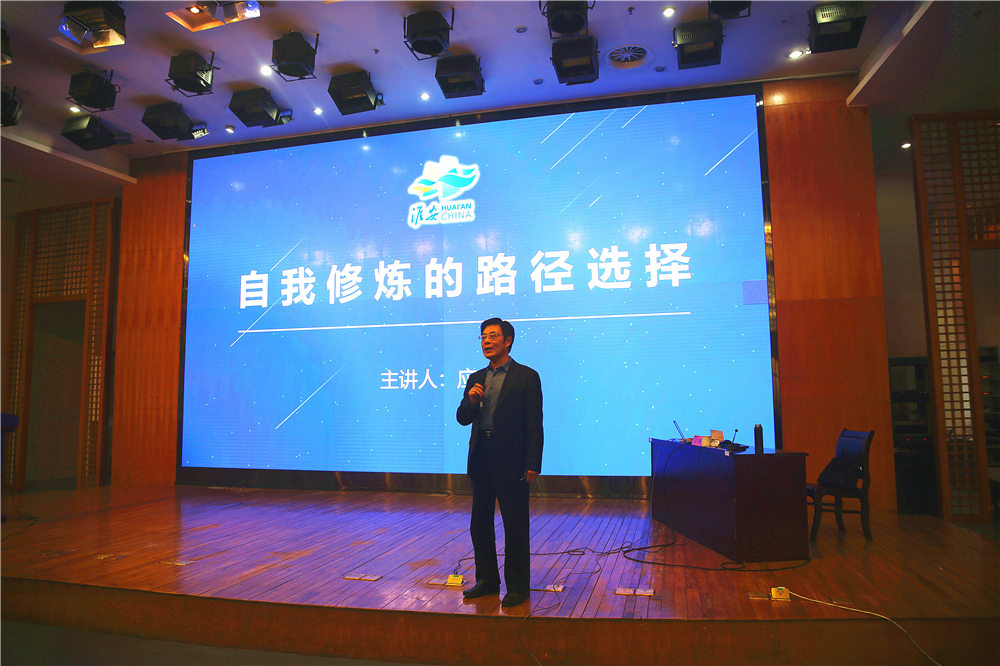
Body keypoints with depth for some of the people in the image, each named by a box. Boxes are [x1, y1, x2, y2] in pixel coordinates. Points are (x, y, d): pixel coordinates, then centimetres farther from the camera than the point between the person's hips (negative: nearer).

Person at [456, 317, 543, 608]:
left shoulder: (527, 377, -4)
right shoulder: (476, 379, 12)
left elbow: (534, 425, -7)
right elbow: (463, 419, 10)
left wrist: (533, 465, -12)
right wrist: (470, 401, -11)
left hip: (511, 464, -6)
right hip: (481, 462, 6)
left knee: (515, 527, 3)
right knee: (479, 524, 14)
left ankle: (518, 587, 16)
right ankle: (487, 580, 29)